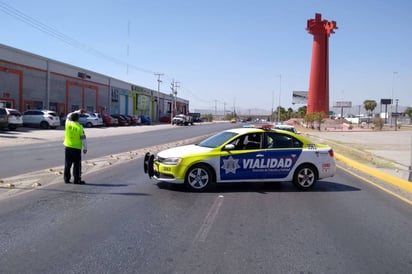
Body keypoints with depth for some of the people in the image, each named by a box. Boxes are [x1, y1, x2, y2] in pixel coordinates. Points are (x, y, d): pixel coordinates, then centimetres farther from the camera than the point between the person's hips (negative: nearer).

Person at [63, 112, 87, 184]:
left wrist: (78, 111, 29)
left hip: (68, 147, 4)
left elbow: (68, 117, 21)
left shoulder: (67, 124, -2)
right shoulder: (79, 127, -12)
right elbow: (83, 138, -11)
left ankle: (66, 179, 15)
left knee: (67, 164, 11)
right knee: (77, 165, 2)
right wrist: (85, 148, -4)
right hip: (77, 148, -4)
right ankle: (76, 180, 2)